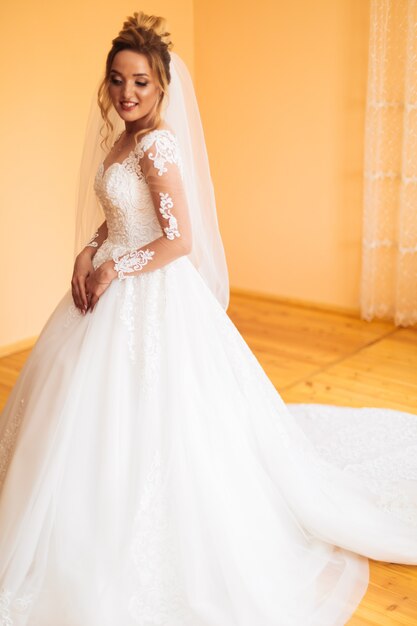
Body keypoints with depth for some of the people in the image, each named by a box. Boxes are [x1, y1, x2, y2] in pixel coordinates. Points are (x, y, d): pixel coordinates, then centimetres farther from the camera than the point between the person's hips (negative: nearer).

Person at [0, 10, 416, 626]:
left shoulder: (157, 143, -18)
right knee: (112, 418, 18)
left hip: (153, 298, -9)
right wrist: (88, 253, 2)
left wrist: (115, 269, -12)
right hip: (115, 291, 9)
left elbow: (180, 241, -21)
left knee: (149, 424, 0)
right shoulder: (124, 138, 9)